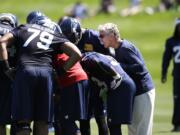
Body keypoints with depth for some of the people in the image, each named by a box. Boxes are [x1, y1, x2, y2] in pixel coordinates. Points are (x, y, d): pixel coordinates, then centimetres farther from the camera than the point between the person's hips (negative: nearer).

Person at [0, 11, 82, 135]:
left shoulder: (23, 29, 22)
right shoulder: (55, 35, 24)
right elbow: (77, 54, 13)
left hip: (25, 70, -1)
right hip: (46, 72, 1)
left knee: (23, 121, -1)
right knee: (42, 121, 10)